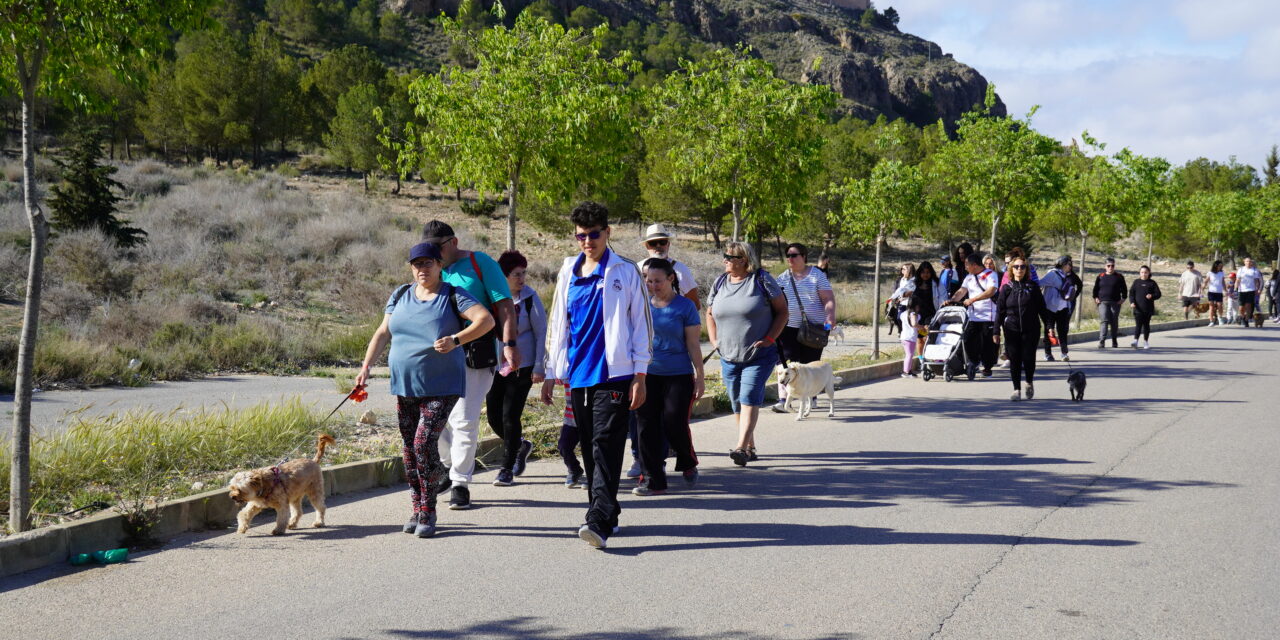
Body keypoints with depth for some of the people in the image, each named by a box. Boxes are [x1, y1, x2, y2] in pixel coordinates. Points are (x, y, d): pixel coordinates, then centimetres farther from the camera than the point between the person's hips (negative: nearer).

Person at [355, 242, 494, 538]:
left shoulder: (453, 296, -3)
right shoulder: (400, 296, 11)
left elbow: (487, 319, -14)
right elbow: (382, 333, 13)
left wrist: (456, 339, -26)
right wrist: (366, 366, 1)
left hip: (442, 386, -5)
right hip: (405, 386, 5)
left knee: (424, 442, -15)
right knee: (409, 448, 7)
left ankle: (428, 513, -4)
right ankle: (417, 509, 20)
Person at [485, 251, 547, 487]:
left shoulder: (530, 297, -7)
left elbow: (541, 333, -3)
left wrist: (539, 367, -7)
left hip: (522, 365, -3)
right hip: (495, 365, 3)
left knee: (510, 416, -7)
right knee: (494, 416, 5)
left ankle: (507, 469, 7)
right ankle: (521, 445, 34)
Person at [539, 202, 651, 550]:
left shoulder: (626, 272, 2)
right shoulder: (568, 272, 14)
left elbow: (641, 325, 1)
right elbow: (557, 323, 19)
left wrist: (640, 375, -5)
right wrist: (551, 372, 15)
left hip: (614, 374, -5)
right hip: (578, 374, 5)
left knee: (606, 446, -13)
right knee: (589, 448, 10)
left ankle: (600, 522, -20)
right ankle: (607, 512, 22)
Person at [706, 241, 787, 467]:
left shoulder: (762, 280, -5)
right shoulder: (720, 282, 8)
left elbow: (782, 311, -2)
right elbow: (710, 314, 21)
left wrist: (769, 339, -12)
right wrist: (714, 340, 7)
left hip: (759, 356, -5)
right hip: (729, 356, 5)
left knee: (749, 398, -17)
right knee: (737, 403, 9)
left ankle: (741, 448, -25)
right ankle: (751, 447, 23)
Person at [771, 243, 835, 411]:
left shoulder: (817, 276, 3)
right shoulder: (782, 279, 12)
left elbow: (828, 299, -2)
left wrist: (830, 316, -18)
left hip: (815, 327, -2)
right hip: (789, 327, 2)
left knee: (811, 364, 7)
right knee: (787, 363, -10)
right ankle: (783, 400, -14)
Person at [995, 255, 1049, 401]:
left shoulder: (1033, 287, 3)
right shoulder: (1006, 288, 5)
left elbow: (1042, 308, 6)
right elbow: (1000, 310, 5)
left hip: (1031, 329, -1)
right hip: (1012, 330, 1)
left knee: (1028, 358, -4)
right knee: (1014, 360, 0)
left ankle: (1029, 382, 23)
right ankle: (1017, 389, 9)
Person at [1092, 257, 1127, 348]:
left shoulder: (1119, 277, 6)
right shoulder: (1100, 276, 7)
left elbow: (1124, 289, 13)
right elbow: (1095, 288, 14)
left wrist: (1123, 298, 3)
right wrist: (1095, 298, 2)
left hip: (1115, 303, 1)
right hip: (1103, 302, -1)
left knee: (1114, 322, 7)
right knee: (1104, 321, -13)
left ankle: (1114, 341, 19)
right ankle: (1102, 341, -20)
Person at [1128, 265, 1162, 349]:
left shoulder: (1152, 283, 6)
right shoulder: (1136, 282, 9)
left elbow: (1158, 294, 4)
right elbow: (1131, 293, 6)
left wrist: (1152, 296, -18)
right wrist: (1132, 302, -11)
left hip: (1148, 309, 0)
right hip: (1138, 308, 0)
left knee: (1146, 325, 9)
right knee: (1138, 325, -9)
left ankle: (1145, 342, 17)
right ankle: (1135, 341, -18)